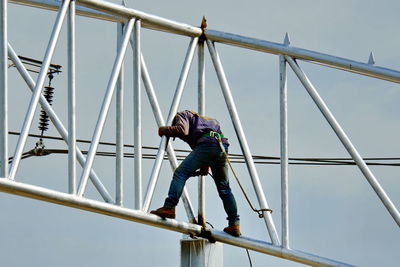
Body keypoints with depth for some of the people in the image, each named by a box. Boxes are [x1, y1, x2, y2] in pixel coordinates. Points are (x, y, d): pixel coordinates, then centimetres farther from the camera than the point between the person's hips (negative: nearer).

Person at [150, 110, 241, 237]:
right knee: (224, 188, 13)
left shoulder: (181, 115, 19)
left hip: (207, 144, -7)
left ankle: (169, 207, -27)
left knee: (180, 173, -11)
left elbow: (182, 130, -4)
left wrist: (163, 130, 12)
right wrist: (205, 168, 37)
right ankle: (234, 224, 10)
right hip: (222, 146, 7)